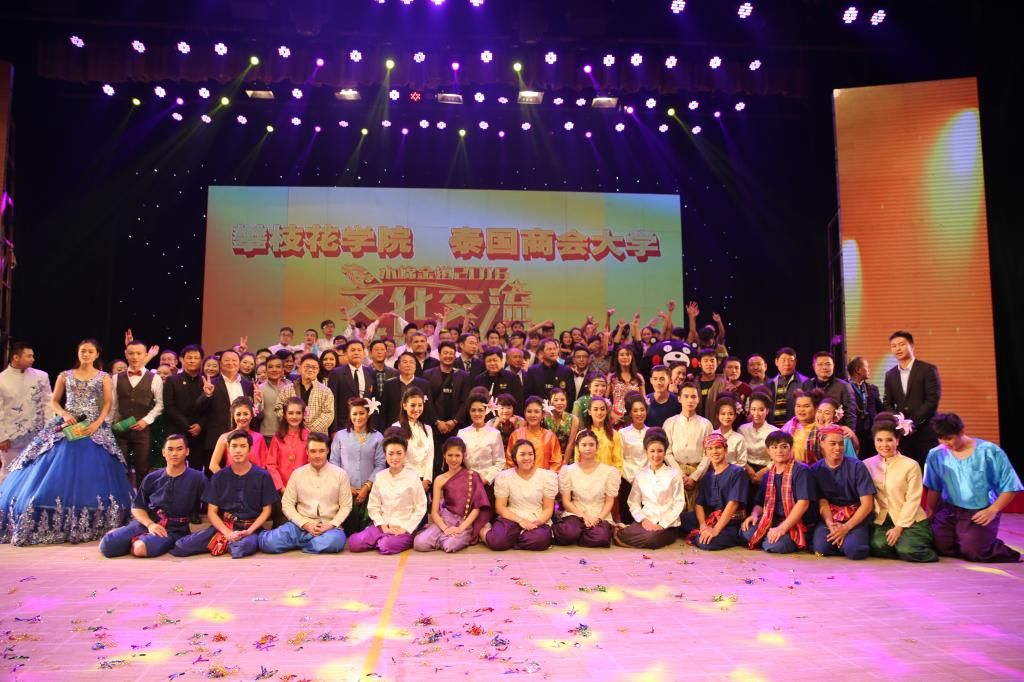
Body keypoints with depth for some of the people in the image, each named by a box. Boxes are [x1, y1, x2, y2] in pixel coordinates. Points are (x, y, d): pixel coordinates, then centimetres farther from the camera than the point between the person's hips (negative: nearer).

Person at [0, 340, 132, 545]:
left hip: (93, 427, -1)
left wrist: (96, 424, -14)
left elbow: (107, 404, 1)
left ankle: (90, 525, 0)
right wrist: (65, 414, -8)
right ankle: (55, 524, 2)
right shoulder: (65, 376, 12)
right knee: (59, 474, -4)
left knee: (91, 475, -6)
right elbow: (53, 401, 12)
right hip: (67, 426, 2)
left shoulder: (104, 377, 7)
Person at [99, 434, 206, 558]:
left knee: (140, 548, -32)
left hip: (173, 529, -4)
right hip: (145, 523, 4)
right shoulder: (152, 478, 8)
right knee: (106, 545, -15)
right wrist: (150, 524, -8)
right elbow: (137, 507, 10)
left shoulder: (197, 478, -5)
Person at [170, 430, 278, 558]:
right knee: (179, 547, -20)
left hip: (250, 528, -2)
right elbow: (211, 512, 4)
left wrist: (249, 531, -13)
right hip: (222, 527, 2)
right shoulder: (219, 477, 8)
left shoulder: (263, 476, 2)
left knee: (245, 546, -39)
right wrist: (227, 533, -13)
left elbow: (266, 510, 4)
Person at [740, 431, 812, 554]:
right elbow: (760, 503, 18)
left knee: (774, 545, -31)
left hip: (795, 524, -5)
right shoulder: (768, 474, 14)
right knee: (746, 532, -23)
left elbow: (803, 503, -18)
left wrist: (782, 528, -24)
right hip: (771, 521, 5)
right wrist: (754, 515, -7)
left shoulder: (801, 470, -8)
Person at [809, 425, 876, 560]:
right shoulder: (816, 470, 1)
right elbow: (823, 503, -3)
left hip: (856, 518, -1)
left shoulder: (857, 467, -6)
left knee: (853, 550, -29)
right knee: (821, 547, -27)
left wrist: (846, 527, -17)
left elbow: (867, 504, -8)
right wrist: (830, 525, -22)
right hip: (830, 517, 1)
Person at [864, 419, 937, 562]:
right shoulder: (867, 464, 4)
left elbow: (912, 500, -8)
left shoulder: (911, 465, -6)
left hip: (910, 520, -2)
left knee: (907, 550, -24)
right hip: (881, 520, 2)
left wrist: (899, 528, -12)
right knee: (878, 546, -26)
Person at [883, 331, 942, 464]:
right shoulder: (890, 375, 13)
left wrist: (913, 422, -14)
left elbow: (933, 400, -9)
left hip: (926, 433, -3)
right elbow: (887, 403, 13)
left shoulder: (928, 370, -1)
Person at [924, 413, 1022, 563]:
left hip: (981, 513, -3)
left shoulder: (990, 452, -7)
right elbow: (934, 489, 9)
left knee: (972, 551, -22)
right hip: (949, 510, 3)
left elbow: (1010, 486, -4)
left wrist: (993, 510, -14)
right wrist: (930, 513, 2)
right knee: (939, 545, -19)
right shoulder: (936, 455, 1)